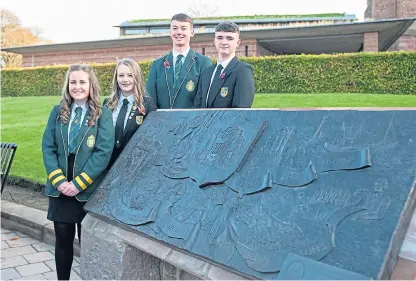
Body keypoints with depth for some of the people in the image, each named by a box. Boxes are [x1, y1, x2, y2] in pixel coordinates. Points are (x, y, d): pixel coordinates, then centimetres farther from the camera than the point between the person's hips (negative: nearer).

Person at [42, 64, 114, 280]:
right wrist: (58, 180, -10)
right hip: (60, 189, 3)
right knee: (63, 239, 12)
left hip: (89, 190, -3)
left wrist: (78, 183, -15)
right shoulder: (58, 112, 6)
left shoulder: (103, 114, -5)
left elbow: (104, 152, -11)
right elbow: (47, 147, 2)